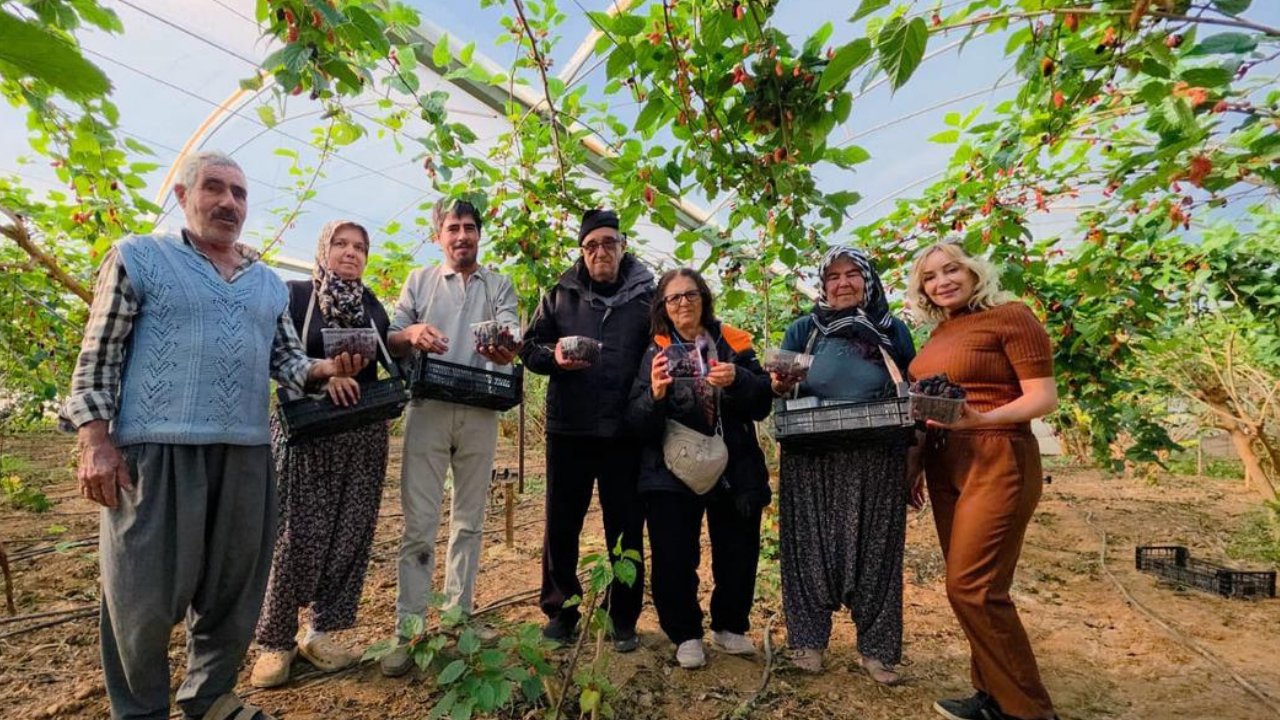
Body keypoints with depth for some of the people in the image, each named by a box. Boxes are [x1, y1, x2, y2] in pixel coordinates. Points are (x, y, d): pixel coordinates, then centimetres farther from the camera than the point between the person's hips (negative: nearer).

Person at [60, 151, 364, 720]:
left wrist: (327, 368, -6)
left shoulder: (270, 283, 16)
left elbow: (286, 359, 15)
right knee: (146, 594, 3)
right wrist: (95, 442, -8)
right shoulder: (139, 256, 4)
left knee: (234, 588, 12)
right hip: (157, 448, -4)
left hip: (247, 453, 5)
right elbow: (98, 357, 0)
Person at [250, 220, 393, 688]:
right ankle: (276, 640, 15)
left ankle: (321, 631, 20)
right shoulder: (295, 295, 2)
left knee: (349, 533, 5)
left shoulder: (374, 307, 13)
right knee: (297, 534, -2)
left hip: (362, 437, 4)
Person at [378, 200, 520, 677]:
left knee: (470, 519, 11)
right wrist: (411, 334, -19)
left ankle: (459, 615, 25)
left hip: (479, 412, 1)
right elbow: (391, 341, 4)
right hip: (428, 408, -1)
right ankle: (408, 631, 8)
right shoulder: (420, 281, 11)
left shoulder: (499, 285, 10)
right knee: (419, 522, -1)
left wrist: (504, 349, -31)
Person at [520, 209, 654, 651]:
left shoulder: (648, 295, 4)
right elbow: (530, 348, 8)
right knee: (561, 525, 11)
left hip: (626, 432, -1)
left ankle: (624, 619, 28)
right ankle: (560, 611, 31)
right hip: (568, 429, 1)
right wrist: (554, 356, -14)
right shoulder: (561, 294, 7)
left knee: (626, 528, 9)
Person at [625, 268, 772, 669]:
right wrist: (655, 394, -26)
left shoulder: (734, 344, 5)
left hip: (735, 470, 2)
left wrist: (737, 380, -19)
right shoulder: (655, 353, 2)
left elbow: (763, 405, 0)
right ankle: (685, 635, 24)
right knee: (674, 559, 0)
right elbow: (637, 421, -5)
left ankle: (730, 627, 34)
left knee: (738, 554, 9)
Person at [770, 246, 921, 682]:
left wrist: (916, 463, 7)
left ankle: (876, 647, 22)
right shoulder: (804, 330, 8)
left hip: (877, 461, 1)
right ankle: (809, 638, 20)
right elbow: (778, 389, 5)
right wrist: (780, 385, -20)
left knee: (874, 548, 7)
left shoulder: (894, 330, 10)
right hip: (812, 459, 0)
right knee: (813, 546, 5)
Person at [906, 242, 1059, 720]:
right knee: (969, 586, 12)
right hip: (944, 464, 7)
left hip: (996, 462, -7)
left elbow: (1044, 398, -12)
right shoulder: (941, 331, 14)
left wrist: (982, 419, -29)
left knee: (972, 587, -7)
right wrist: (917, 461, 13)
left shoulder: (1010, 316, -7)